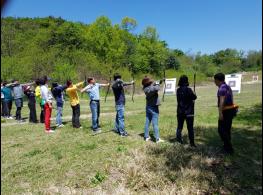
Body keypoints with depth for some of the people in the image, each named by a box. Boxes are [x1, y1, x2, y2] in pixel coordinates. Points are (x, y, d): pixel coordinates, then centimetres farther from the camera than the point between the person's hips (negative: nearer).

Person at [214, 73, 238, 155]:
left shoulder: (222, 88, -17)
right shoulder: (228, 87, 14)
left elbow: (222, 101, -27)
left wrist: (220, 113, -30)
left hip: (226, 111, -10)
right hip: (231, 110, 10)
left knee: (222, 130, -2)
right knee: (227, 129, 18)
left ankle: (229, 148, 2)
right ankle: (227, 146, 29)